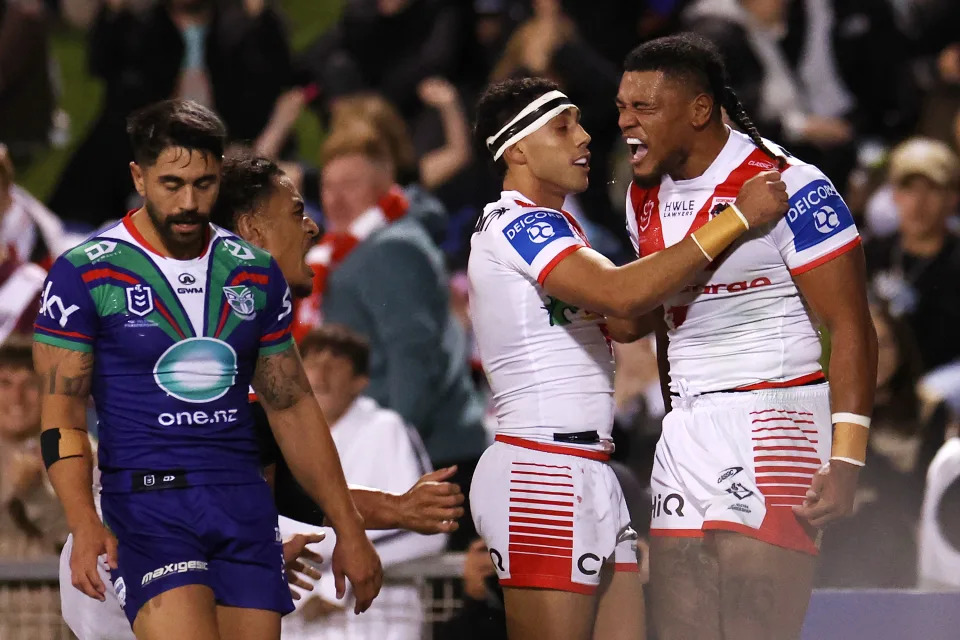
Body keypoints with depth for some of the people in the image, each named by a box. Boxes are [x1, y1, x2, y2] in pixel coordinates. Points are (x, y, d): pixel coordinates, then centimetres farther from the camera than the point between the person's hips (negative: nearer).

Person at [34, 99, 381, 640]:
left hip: (246, 508, 5)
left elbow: (293, 408, 18)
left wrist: (350, 531, 16)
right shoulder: (84, 274, -1)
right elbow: (63, 412, -4)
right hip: (148, 507, -4)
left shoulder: (256, 274, 12)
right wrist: (85, 525, -20)